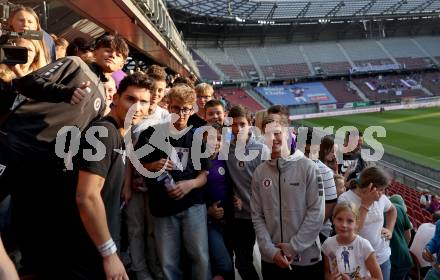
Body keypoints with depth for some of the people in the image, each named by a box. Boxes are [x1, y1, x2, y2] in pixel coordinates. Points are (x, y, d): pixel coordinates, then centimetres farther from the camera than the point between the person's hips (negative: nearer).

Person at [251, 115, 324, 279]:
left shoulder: (308, 167, -5)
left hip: (306, 257, -2)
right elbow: (257, 216, 1)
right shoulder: (259, 172, 2)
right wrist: (271, 250, -9)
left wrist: (294, 247, -12)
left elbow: (316, 213, -9)